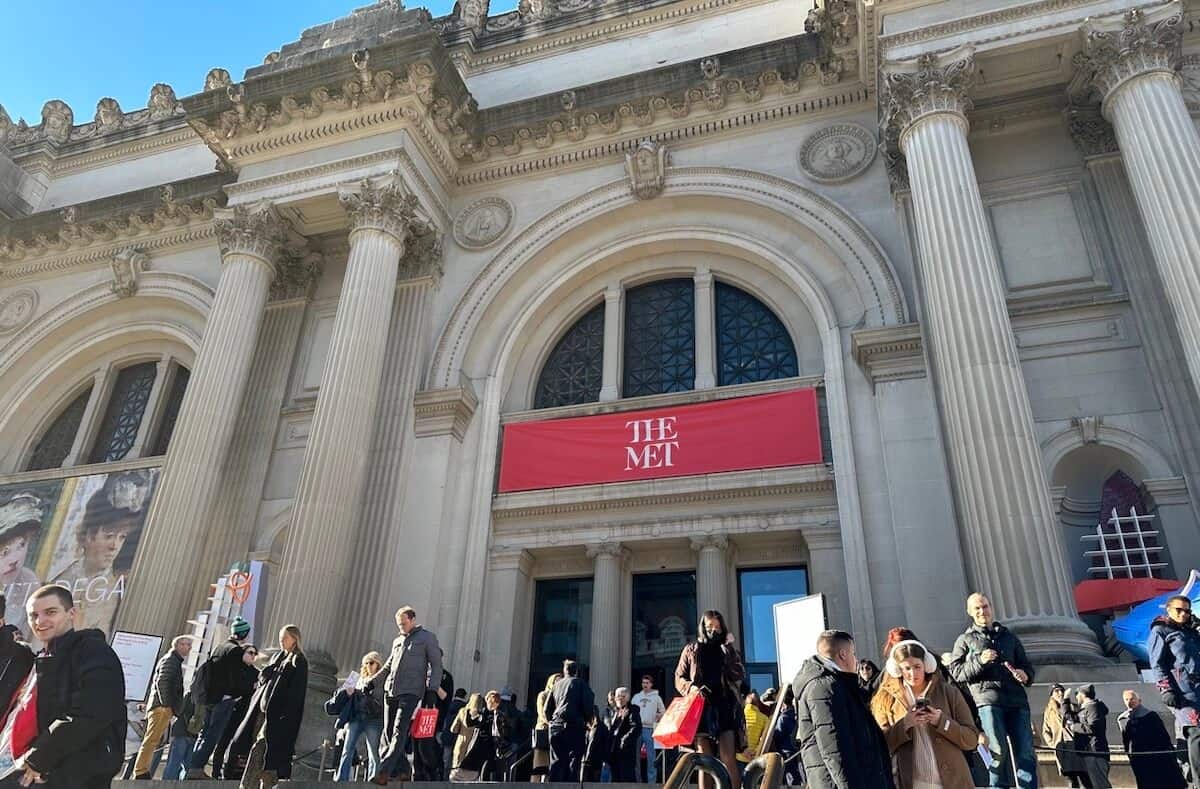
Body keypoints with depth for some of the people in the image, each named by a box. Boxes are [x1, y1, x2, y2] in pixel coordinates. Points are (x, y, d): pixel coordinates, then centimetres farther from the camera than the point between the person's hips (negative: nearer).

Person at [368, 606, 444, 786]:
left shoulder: (427, 637, 4)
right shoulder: (397, 641, 22)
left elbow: (436, 665, -1)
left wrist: (432, 689, -11)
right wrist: (372, 682, 16)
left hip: (410, 692, -7)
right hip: (390, 691, 7)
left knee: (399, 733, -14)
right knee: (388, 733, 3)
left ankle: (384, 773, -18)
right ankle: (402, 771, 11)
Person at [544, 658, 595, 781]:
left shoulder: (557, 684, 15)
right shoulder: (580, 683, 4)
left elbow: (547, 709, 14)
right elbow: (588, 705, -4)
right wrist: (586, 721, 10)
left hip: (556, 727, 4)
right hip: (574, 727, -3)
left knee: (556, 762, 5)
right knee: (573, 763, -1)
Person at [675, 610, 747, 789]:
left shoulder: (728, 650, 15)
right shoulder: (691, 650, 14)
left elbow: (740, 675, 2)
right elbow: (679, 678, 11)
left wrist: (730, 649, -4)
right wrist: (691, 687, -10)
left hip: (726, 708, 0)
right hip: (701, 709, 0)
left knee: (729, 760, -11)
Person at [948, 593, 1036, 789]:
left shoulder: (1009, 636, 24)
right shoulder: (965, 640, 16)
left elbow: (1027, 666, 24)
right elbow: (955, 671, 6)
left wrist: (1025, 675, -1)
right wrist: (979, 661, -10)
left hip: (1016, 699, 3)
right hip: (987, 699, -3)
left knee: (1025, 753, -4)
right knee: (999, 751, -11)